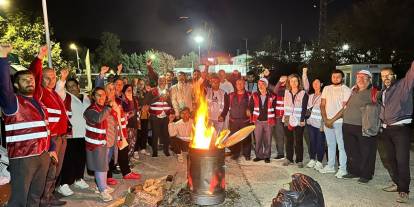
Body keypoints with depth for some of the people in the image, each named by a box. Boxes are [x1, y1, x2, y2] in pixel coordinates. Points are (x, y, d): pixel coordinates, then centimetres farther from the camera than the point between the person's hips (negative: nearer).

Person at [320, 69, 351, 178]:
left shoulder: (346, 90, -5)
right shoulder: (326, 89, 11)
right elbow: (322, 105, 8)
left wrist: (332, 120, -12)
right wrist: (325, 119, -3)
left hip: (339, 122, -5)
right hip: (327, 121, 5)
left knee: (341, 146, 0)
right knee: (330, 145, 14)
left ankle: (343, 169, 8)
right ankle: (330, 166, 24)